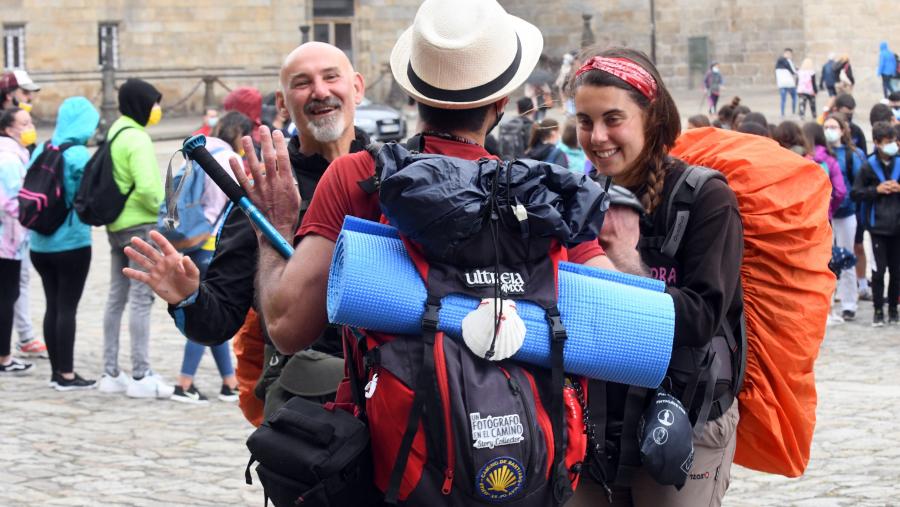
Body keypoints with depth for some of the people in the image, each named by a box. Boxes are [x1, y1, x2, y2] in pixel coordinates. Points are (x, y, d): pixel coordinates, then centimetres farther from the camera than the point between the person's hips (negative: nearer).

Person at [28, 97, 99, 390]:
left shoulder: (41, 151, 5)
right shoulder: (77, 155, -15)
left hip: (40, 244, 6)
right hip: (71, 244, -6)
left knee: (53, 306, 12)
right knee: (67, 308, -1)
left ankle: (57, 371, 18)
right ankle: (66, 375, 3)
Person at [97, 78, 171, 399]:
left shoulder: (114, 133, 12)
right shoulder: (136, 139, -16)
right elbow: (147, 188, -24)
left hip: (116, 225, 9)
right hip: (140, 225, -9)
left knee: (117, 296, 13)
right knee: (141, 298, -6)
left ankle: (111, 373, 17)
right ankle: (141, 376, -6)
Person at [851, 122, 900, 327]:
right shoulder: (869, 167, -3)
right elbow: (855, 193, -1)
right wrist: (877, 190, -12)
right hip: (878, 225, -3)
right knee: (879, 270, -3)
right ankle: (878, 310, 8)